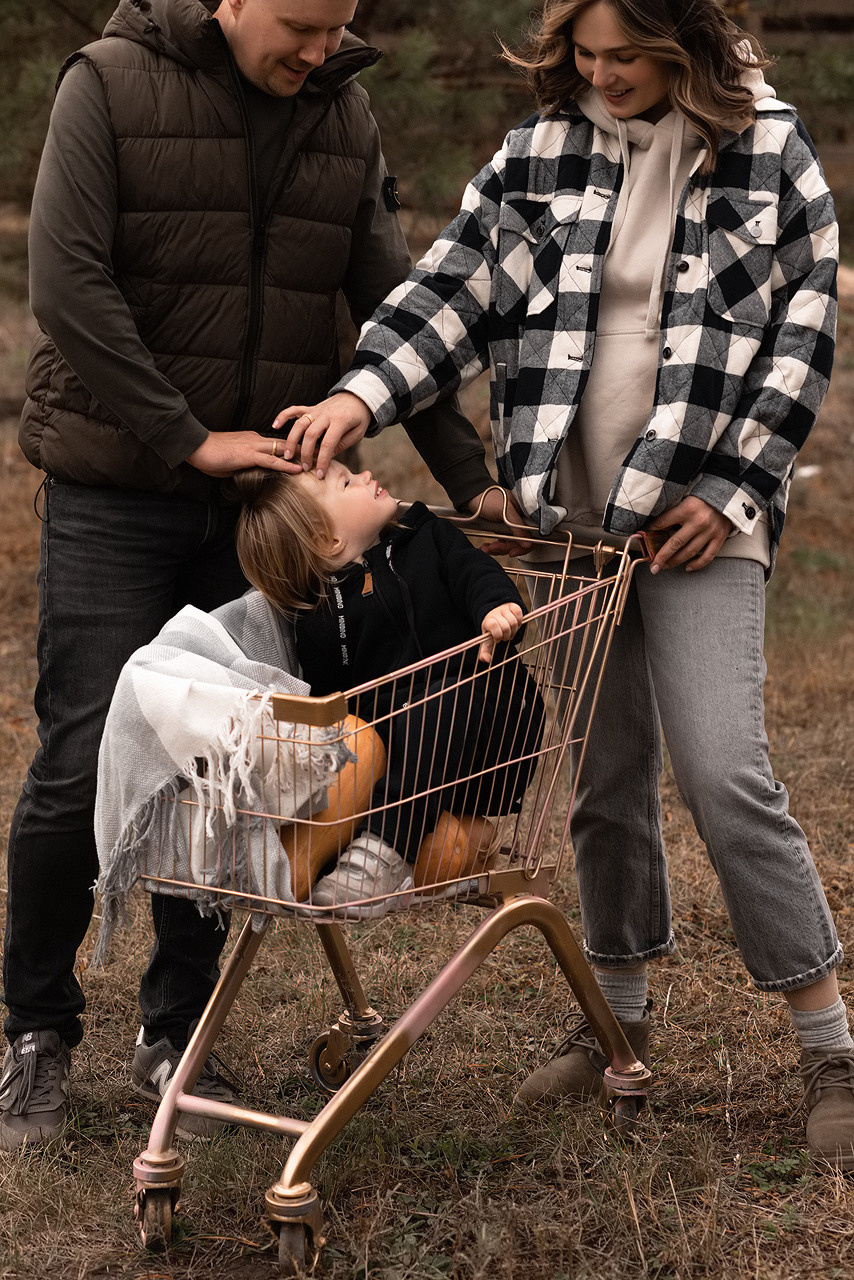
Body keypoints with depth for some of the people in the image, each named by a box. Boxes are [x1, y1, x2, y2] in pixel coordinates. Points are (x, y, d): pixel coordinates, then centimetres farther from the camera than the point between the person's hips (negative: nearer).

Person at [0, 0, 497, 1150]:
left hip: (265, 497, 4)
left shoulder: (346, 119, 7)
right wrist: (188, 440, -18)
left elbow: (394, 307, 9)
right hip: (116, 494, -4)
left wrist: (470, 478, 2)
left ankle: (176, 1033, 20)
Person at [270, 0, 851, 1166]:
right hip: (570, 509, 4)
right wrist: (365, 393, -17)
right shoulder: (539, 154, 5)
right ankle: (618, 1008, 28)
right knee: (603, 771, 10)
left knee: (724, 772, -12)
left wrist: (737, 491, -8)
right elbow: (456, 285, 0)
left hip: (698, 512, -3)